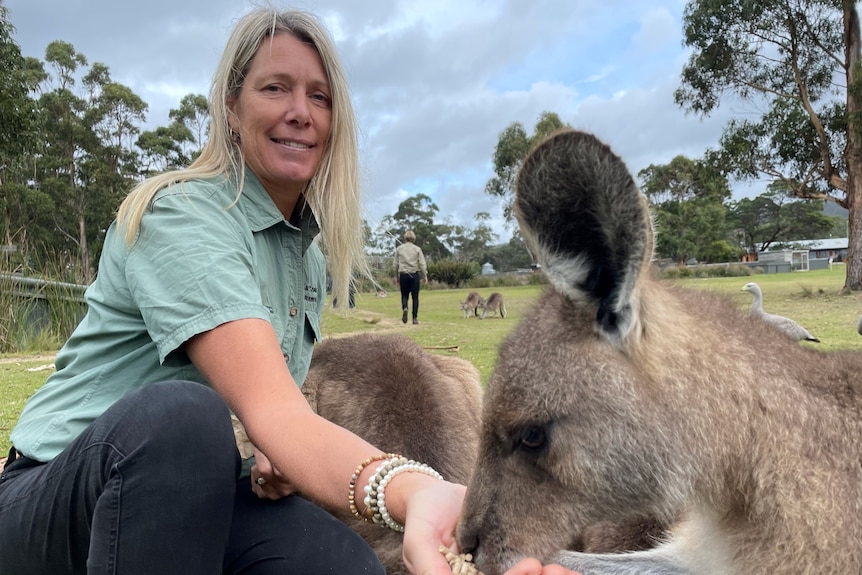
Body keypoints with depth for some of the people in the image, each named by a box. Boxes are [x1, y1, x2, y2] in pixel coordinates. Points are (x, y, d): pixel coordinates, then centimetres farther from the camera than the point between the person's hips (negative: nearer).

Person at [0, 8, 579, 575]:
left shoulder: (311, 251, 5)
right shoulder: (179, 214, -21)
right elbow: (268, 409, -36)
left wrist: (275, 458, -13)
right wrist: (409, 490, -55)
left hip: (193, 499, 5)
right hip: (59, 497, -4)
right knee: (183, 411, -39)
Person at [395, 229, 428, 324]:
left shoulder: (399, 249, 4)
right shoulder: (417, 249, 1)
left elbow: (396, 264, 7)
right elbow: (422, 264, -3)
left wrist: (396, 277, 15)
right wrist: (425, 276, 3)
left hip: (403, 275, 1)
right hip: (415, 275, -1)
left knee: (404, 295, 10)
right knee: (415, 296, 5)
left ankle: (404, 308, -20)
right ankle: (415, 318, 4)